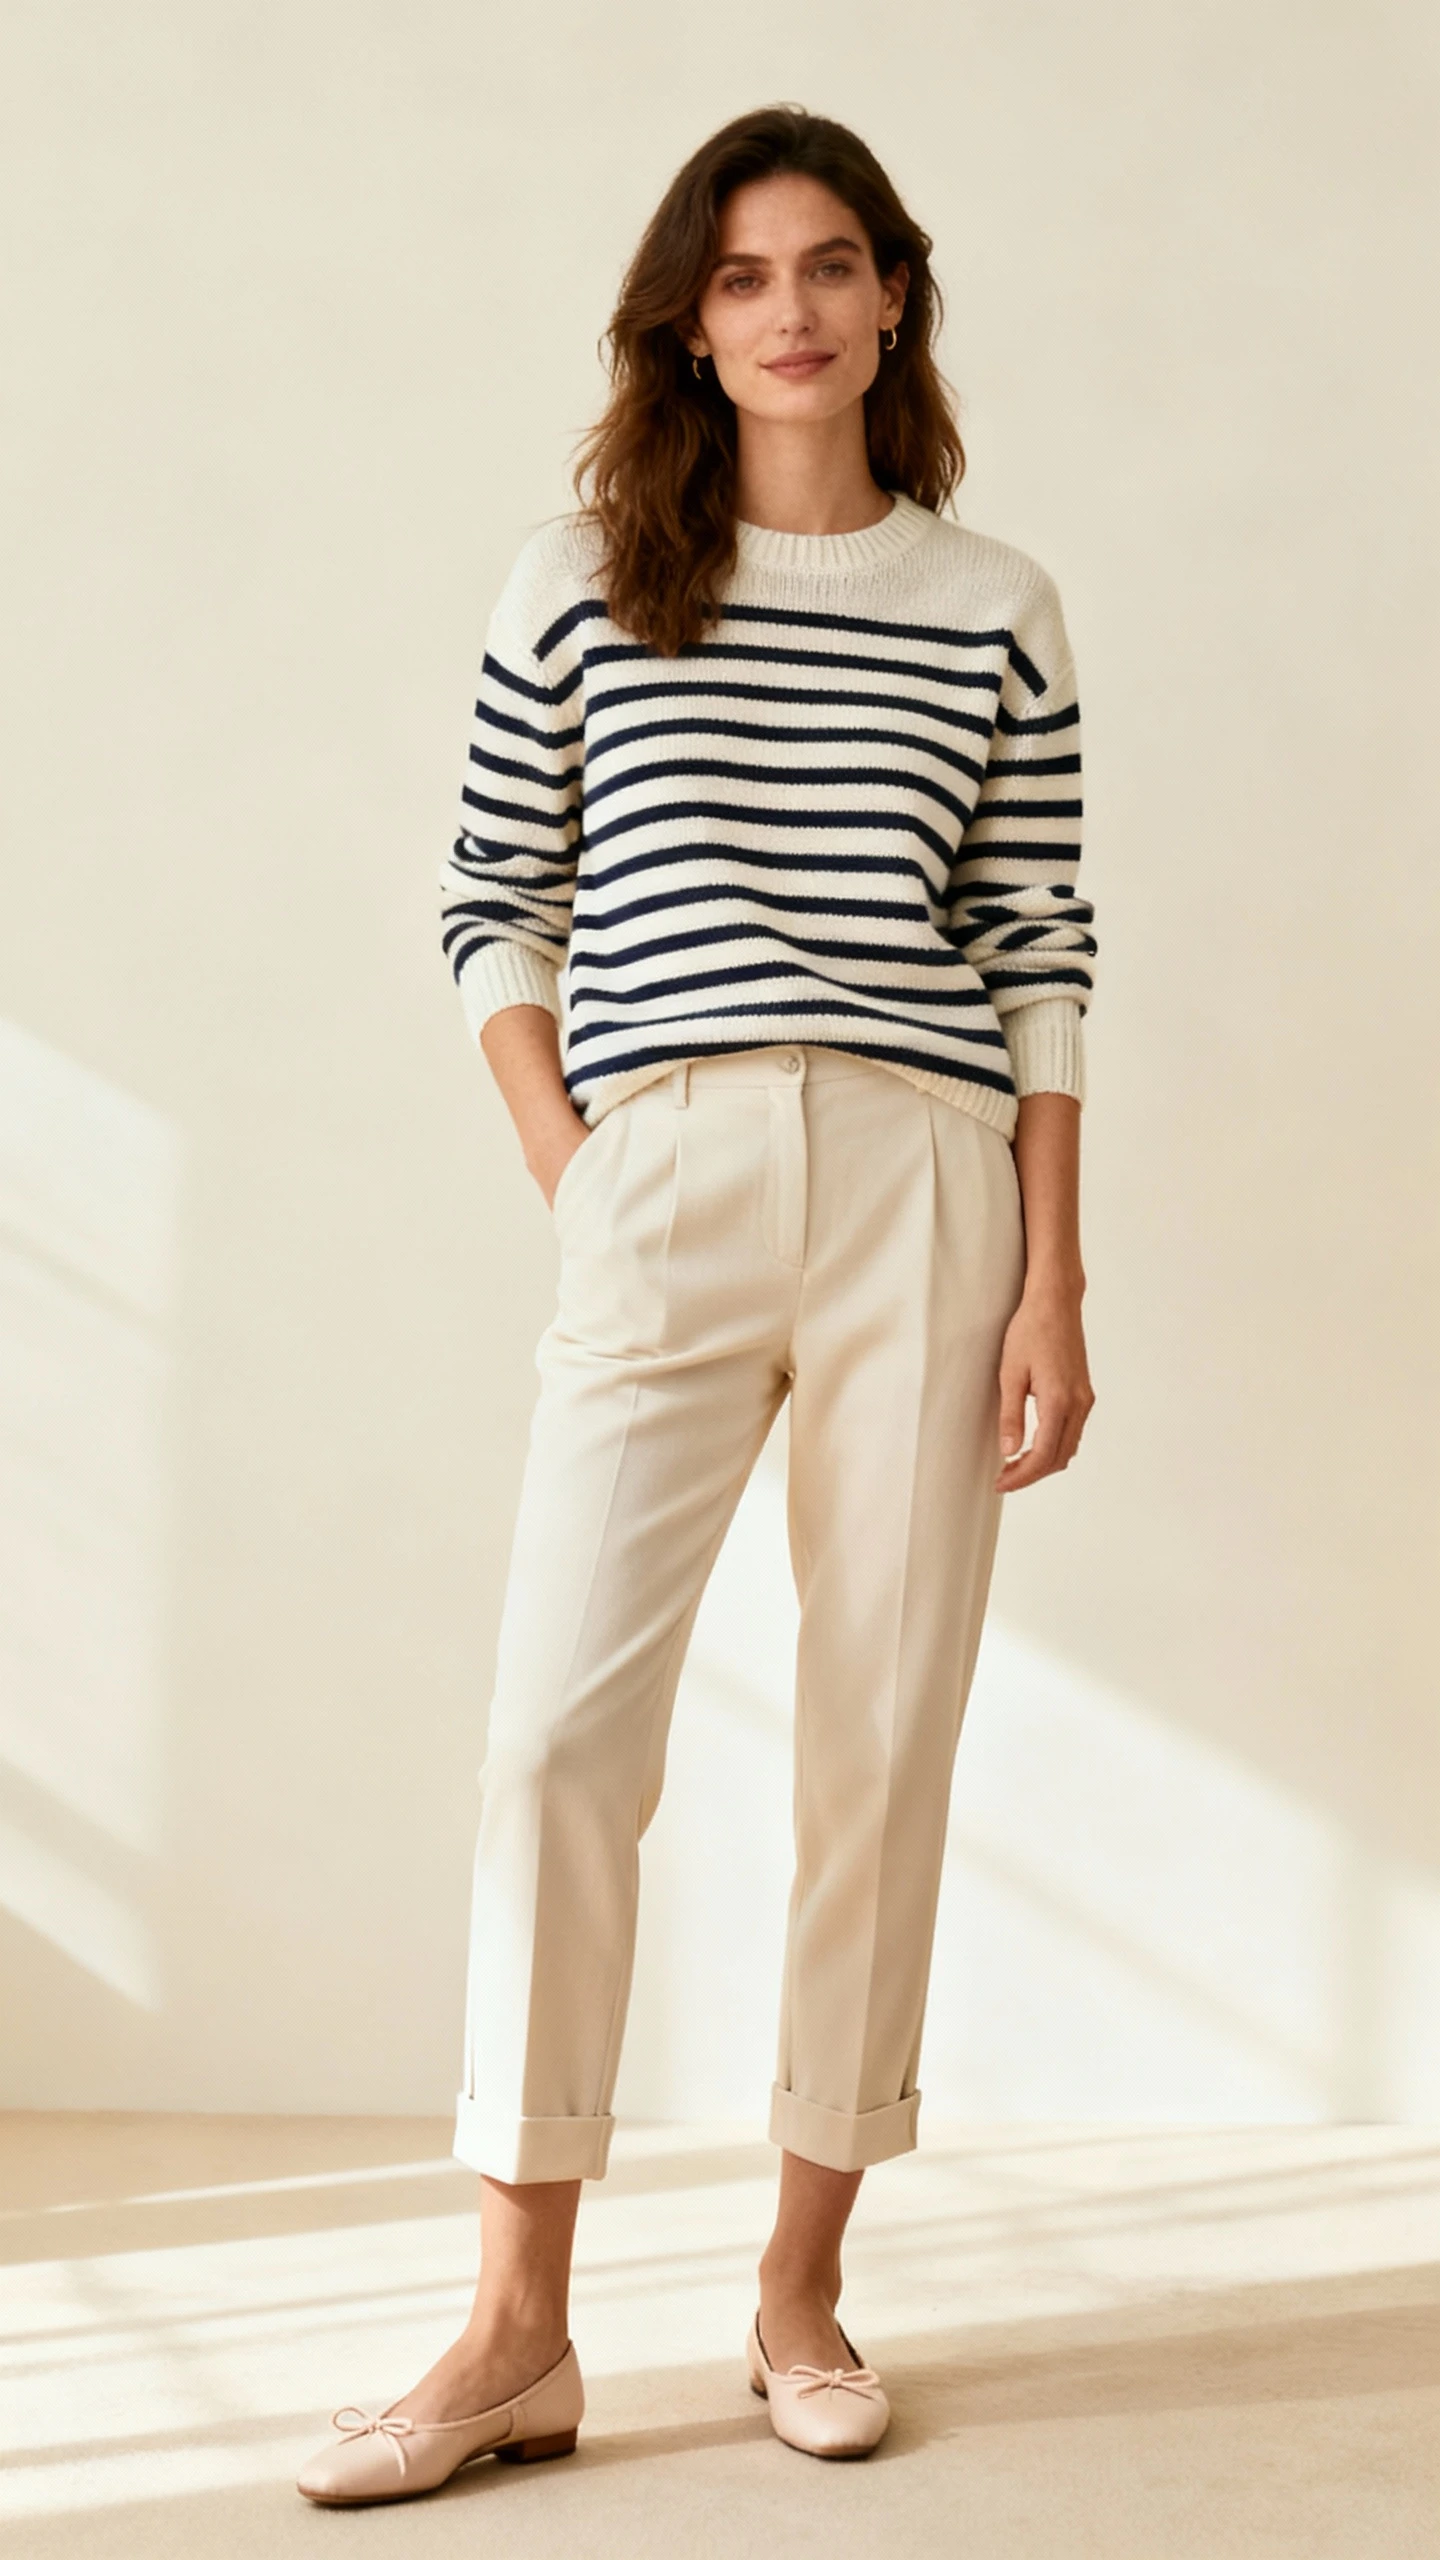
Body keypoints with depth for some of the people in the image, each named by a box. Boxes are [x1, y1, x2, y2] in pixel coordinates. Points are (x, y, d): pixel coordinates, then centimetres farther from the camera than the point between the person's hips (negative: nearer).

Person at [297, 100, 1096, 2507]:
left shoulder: (996, 609, 10)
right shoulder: (577, 581, 9)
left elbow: (1040, 954, 8)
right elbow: (493, 908, 10)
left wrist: (1054, 1286, 2)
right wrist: (572, 1180, -1)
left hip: (928, 1184, 1)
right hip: (661, 1181, -1)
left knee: (885, 1733, 3)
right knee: (557, 1723, -9)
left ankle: (803, 2276, 17)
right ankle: (519, 2326, 2)